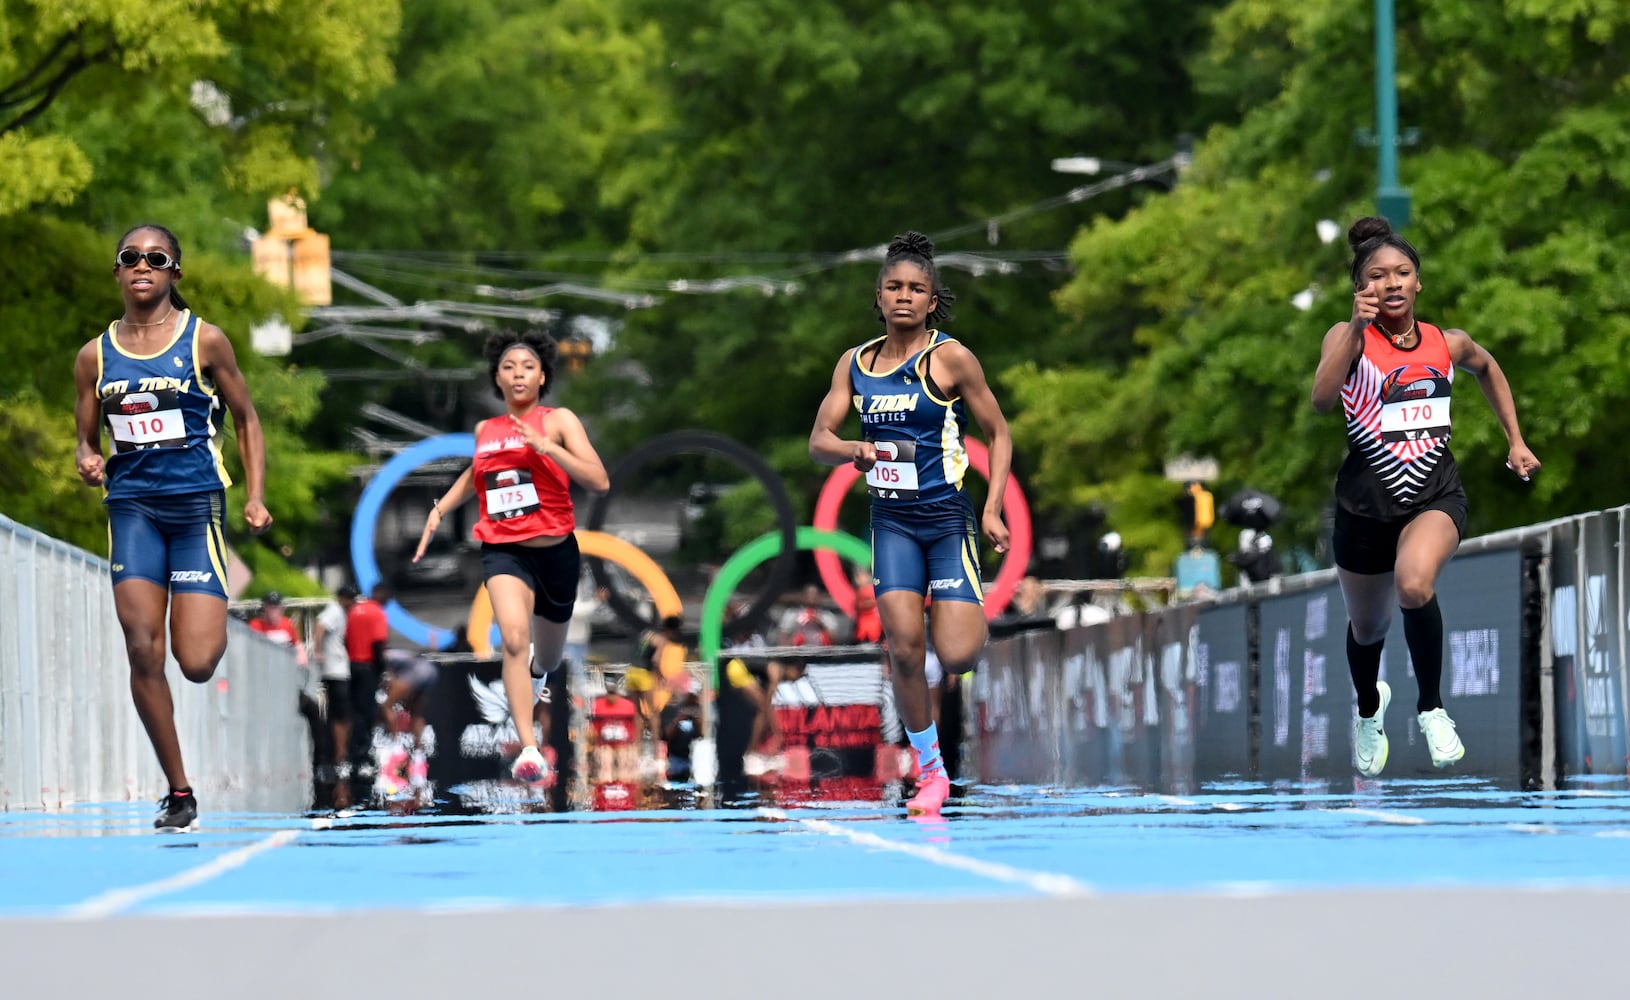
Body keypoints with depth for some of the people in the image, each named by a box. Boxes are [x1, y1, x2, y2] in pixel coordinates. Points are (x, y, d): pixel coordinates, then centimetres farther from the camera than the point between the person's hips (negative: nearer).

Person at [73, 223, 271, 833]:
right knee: (142, 648, -12)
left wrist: (255, 497, -1)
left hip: (197, 504, -2)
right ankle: (178, 793, -1)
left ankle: (209, 622, 29)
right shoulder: (96, 355, 7)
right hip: (132, 506, 2)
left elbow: (246, 418, 9)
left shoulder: (204, 341, 0)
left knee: (197, 663, -12)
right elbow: (85, 439, 15)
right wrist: (88, 460, -9)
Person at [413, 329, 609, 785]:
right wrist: (439, 510, 18)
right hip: (504, 551, 0)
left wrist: (547, 446, -24)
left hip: (556, 551, 0)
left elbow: (599, 481, -15)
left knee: (547, 659, 19)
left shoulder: (558, 421, -4)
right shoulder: (484, 431, 7)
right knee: (514, 637, -28)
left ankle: (532, 658, 60)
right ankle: (529, 749, -33)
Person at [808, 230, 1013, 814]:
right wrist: (854, 450, -18)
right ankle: (930, 771, 3)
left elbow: (998, 433, 0)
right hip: (891, 519, 3)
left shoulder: (951, 358, -6)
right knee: (903, 647, -11)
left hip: (948, 516, -3)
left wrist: (992, 509, -9)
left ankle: (975, 617, 25)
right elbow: (819, 441, 5)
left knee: (956, 656, -13)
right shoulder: (855, 363, 6)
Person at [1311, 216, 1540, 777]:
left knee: (1414, 584, -33)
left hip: (1435, 497, 0)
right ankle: (1369, 710, 54)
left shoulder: (1448, 345, 2)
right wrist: (1358, 326, -33)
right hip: (1366, 502, 0)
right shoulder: (1350, 337, -7)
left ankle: (1430, 706, -12)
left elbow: (1488, 369, 26)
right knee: (1367, 629, 18)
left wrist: (1515, 441, 22)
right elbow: (1322, 400, -27)